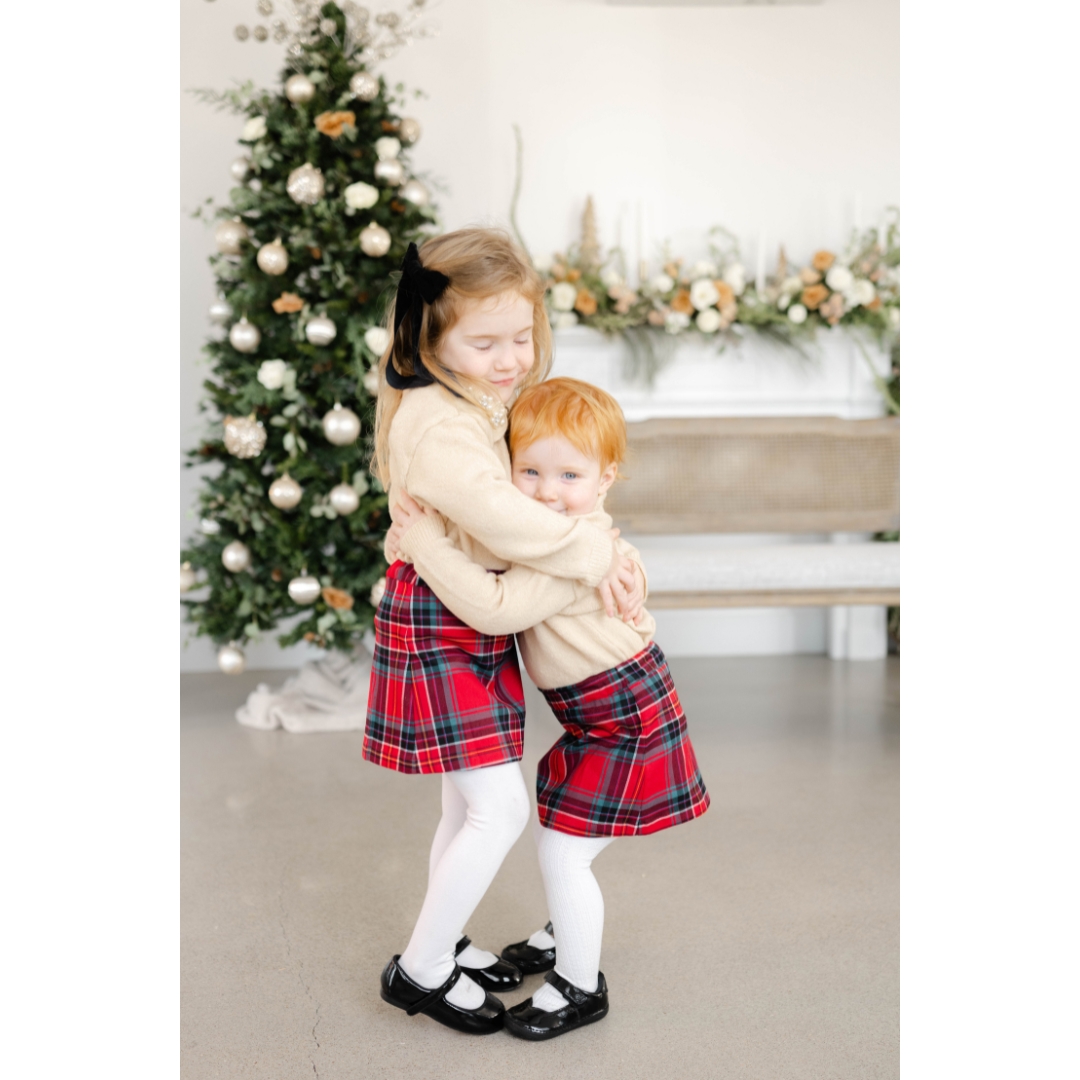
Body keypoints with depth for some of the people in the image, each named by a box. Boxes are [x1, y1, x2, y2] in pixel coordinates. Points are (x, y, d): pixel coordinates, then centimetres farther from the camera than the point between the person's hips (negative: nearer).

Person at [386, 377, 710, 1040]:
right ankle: (572, 932, 47)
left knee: (561, 851, -4)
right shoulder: (554, 534, 3)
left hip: (624, 719, -10)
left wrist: (426, 543, -31)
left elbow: (496, 608, -37)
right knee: (559, 830, 23)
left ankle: (581, 988, 15)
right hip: (604, 712, 10)